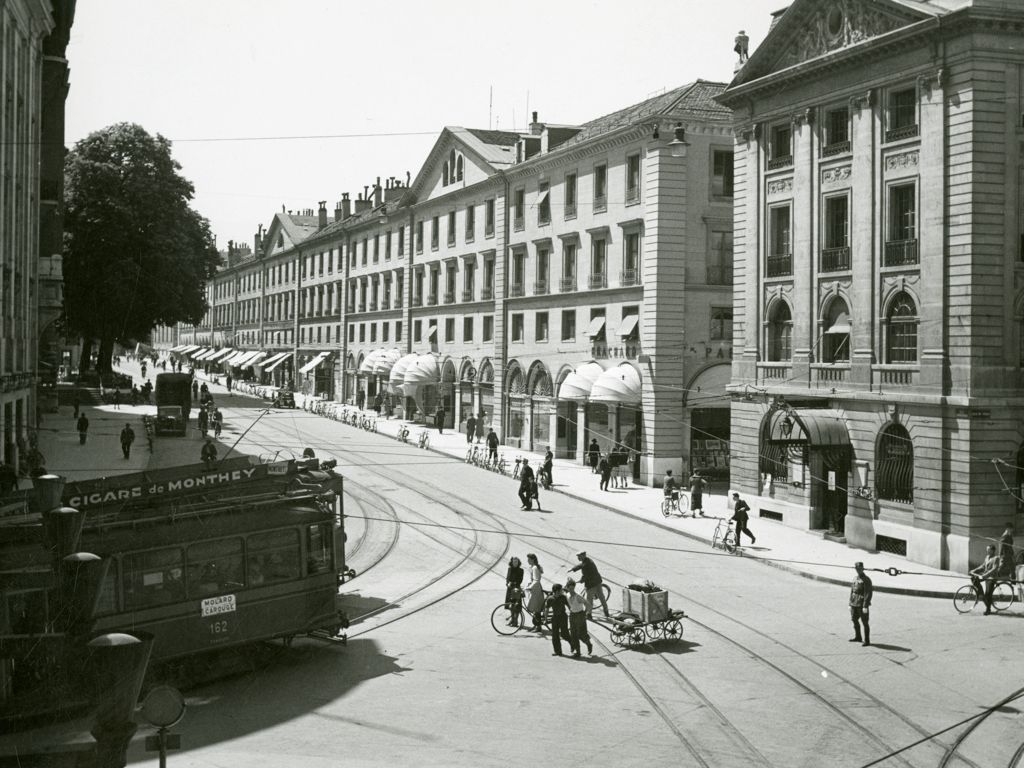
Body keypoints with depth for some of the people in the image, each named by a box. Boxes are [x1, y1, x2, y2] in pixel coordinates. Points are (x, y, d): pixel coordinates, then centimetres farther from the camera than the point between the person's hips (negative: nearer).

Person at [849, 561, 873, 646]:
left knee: (864, 622, -3)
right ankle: (858, 637, 34)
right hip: (854, 604, 8)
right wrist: (850, 604, 15)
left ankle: (867, 641, 3)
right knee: (854, 620, 18)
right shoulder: (855, 578, 12)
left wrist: (865, 606, -21)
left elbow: (868, 594, -17)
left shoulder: (866, 580, -12)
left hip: (862, 605, -8)